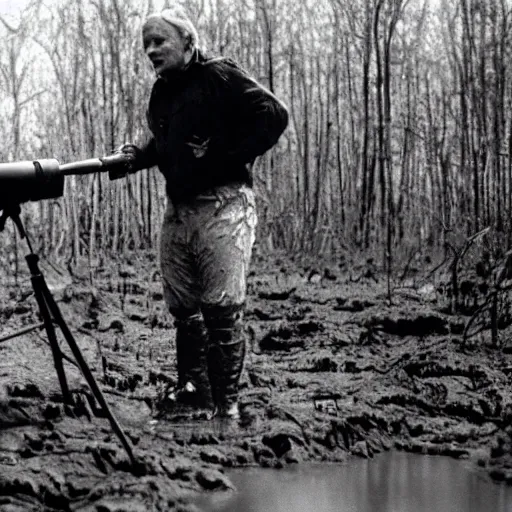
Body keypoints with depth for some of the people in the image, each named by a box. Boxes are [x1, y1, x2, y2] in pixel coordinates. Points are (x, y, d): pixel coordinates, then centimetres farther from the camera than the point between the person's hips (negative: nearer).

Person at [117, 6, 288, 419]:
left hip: (222, 205, -8)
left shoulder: (220, 76, -8)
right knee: (183, 308, 9)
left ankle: (226, 404, -5)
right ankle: (193, 389, 19)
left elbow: (274, 115, -14)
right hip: (178, 209, 8)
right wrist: (140, 156, 8)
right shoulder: (161, 92, 15)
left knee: (223, 310, -9)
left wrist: (228, 159, -15)